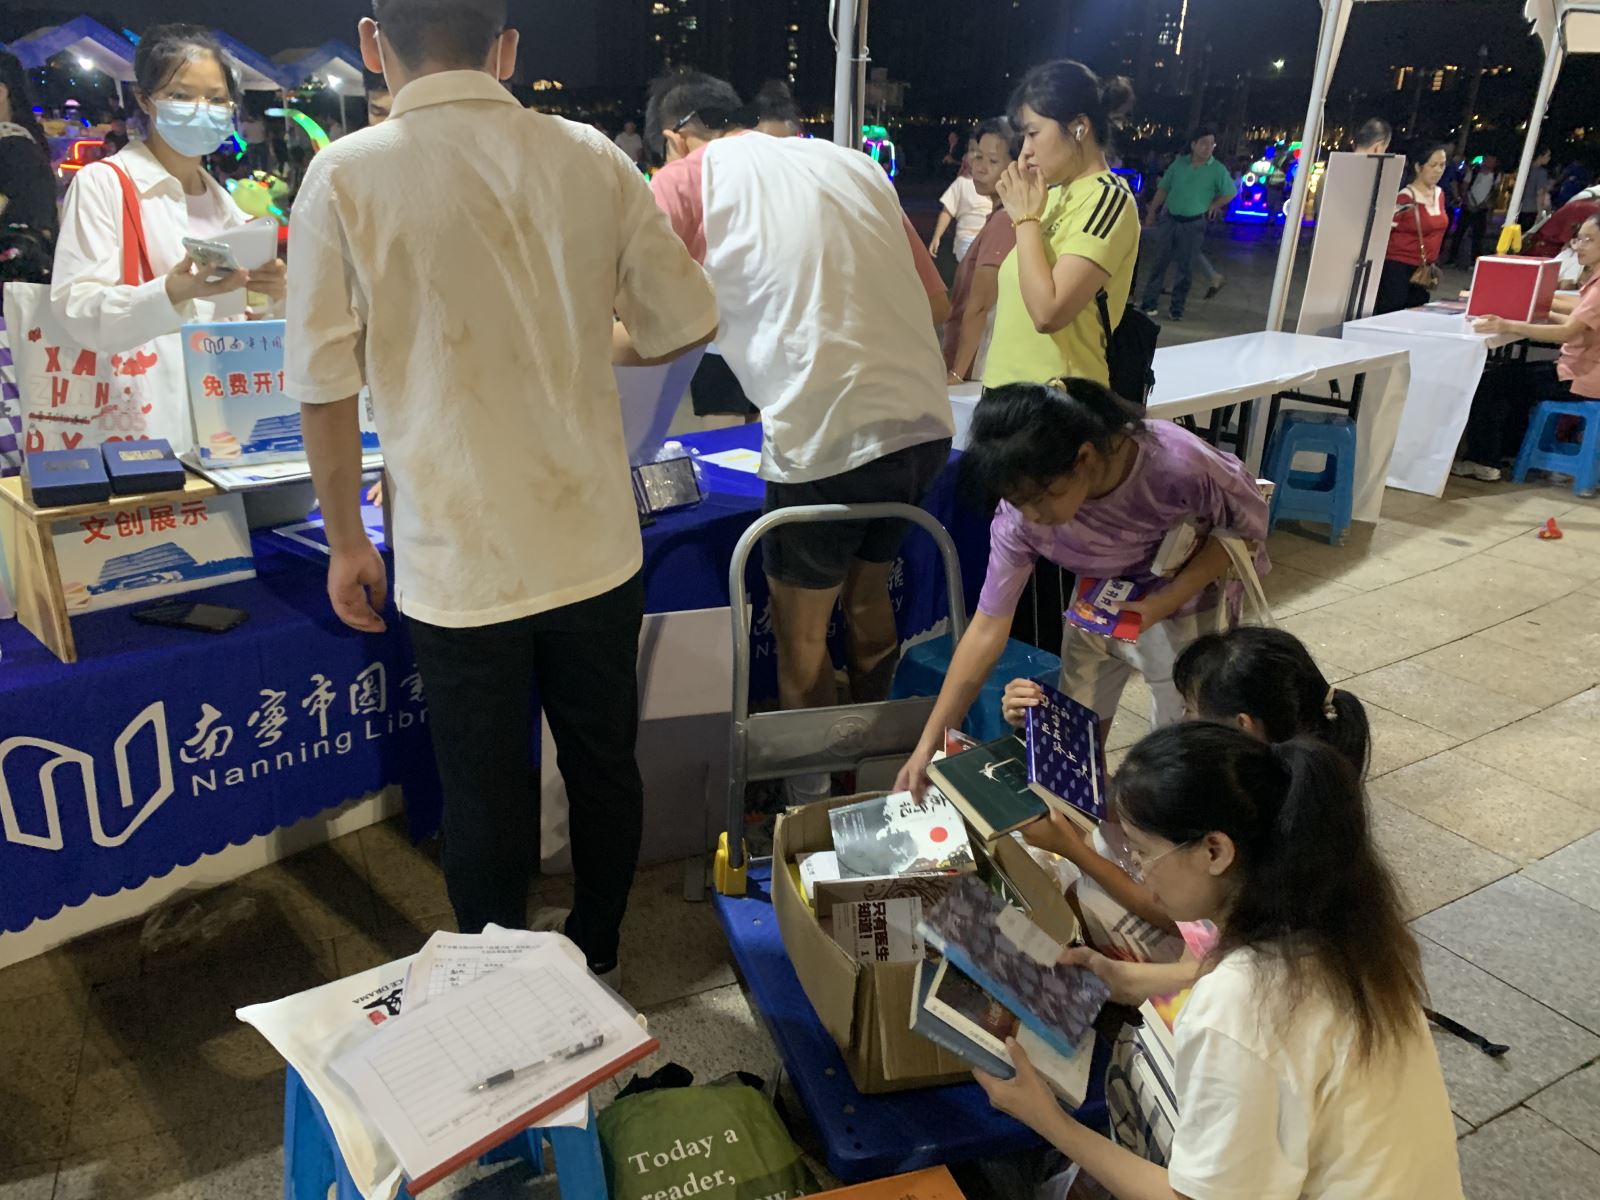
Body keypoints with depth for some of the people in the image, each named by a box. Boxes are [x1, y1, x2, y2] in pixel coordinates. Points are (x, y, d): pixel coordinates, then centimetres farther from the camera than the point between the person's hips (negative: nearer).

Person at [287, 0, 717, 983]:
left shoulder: (346, 177, -8)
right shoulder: (591, 159, -2)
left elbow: (326, 386, -7)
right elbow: (688, 322, 4)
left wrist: (347, 543, 6)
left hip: (460, 561, -2)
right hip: (594, 545, 3)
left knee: (487, 797, 14)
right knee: (604, 768, 19)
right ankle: (597, 971, 38)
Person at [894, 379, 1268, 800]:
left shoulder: (1177, 464, -37)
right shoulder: (1020, 515, -27)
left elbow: (1247, 524, -17)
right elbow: (988, 627, -19)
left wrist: (1164, 602, -29)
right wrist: (929, 744, -19)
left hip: (1190, 600, -2)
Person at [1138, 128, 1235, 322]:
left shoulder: (1218, 170, -4)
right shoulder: (1179, 163, 0)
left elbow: (1230, 193, 5)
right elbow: (1163, 188, 5)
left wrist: (1212, 207, 0)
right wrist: (1151, 213, 5)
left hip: (1194, 224, -1)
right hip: (1169, 219, 1)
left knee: (1185, 268, 3)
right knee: (1160, 262, 3)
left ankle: (1177, 308, 10)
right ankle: (1150, 301, 11)